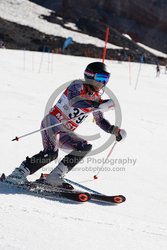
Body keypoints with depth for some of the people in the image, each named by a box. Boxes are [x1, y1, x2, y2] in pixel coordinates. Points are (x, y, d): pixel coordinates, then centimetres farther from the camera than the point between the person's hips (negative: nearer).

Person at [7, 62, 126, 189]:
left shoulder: (96, 98, 11)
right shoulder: (78, 85, -10)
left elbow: (100, 120, 22)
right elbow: (74, 102, -31)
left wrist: (114, 130, 4)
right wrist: (101, 104, -37)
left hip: (65, 132, 8)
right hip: (52, 122, -8)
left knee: (86, 147, -5)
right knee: (51, 152, -28)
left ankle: (55, 177, -7)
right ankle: (19, 174, -17)